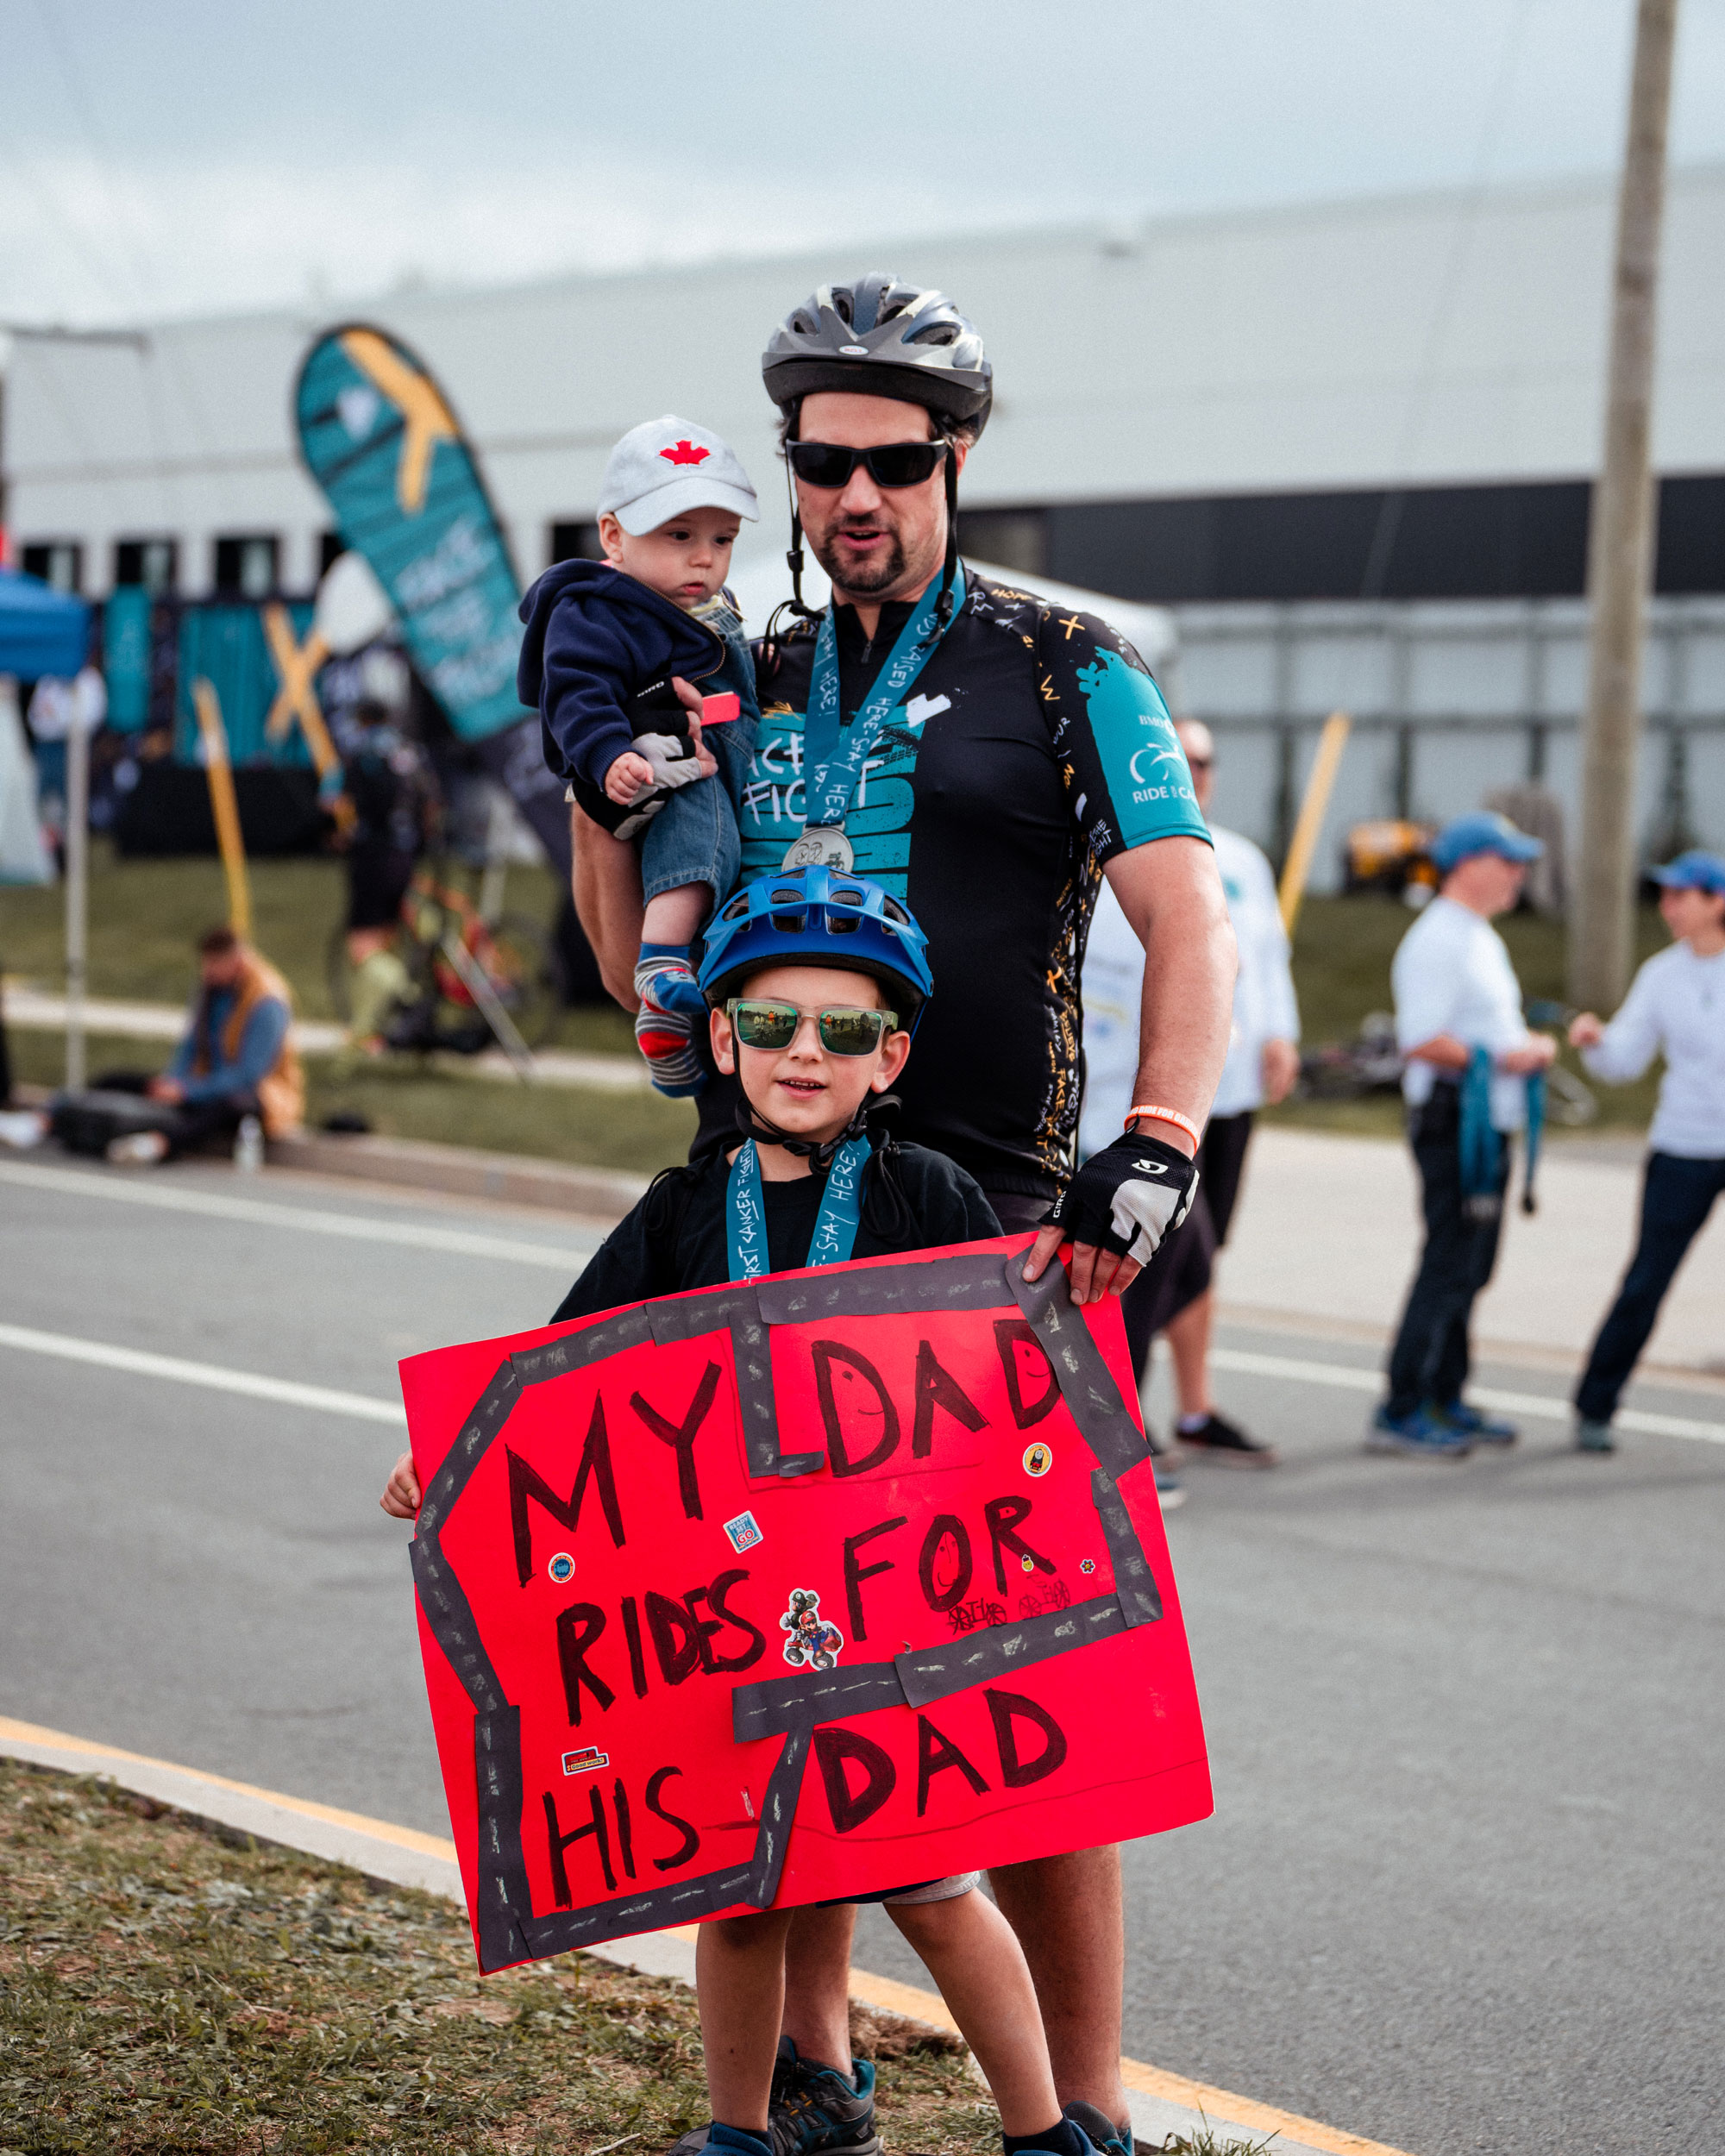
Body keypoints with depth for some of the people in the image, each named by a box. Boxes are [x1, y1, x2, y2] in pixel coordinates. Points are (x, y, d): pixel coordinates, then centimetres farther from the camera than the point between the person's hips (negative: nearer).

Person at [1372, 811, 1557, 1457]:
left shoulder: (1481, 939, 20)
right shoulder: (1436, 940, -14)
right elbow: (1421, 1039, -22)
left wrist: (1532, 1045, 9)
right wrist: (1502, 1059, -18)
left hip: (1488, 1127, 10)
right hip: (1454, 1122, -10)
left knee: (1469, 1265, 14)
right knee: (1449, 1266, -11)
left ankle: (1445, 1402, 22)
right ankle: (1399, 1414, -8)